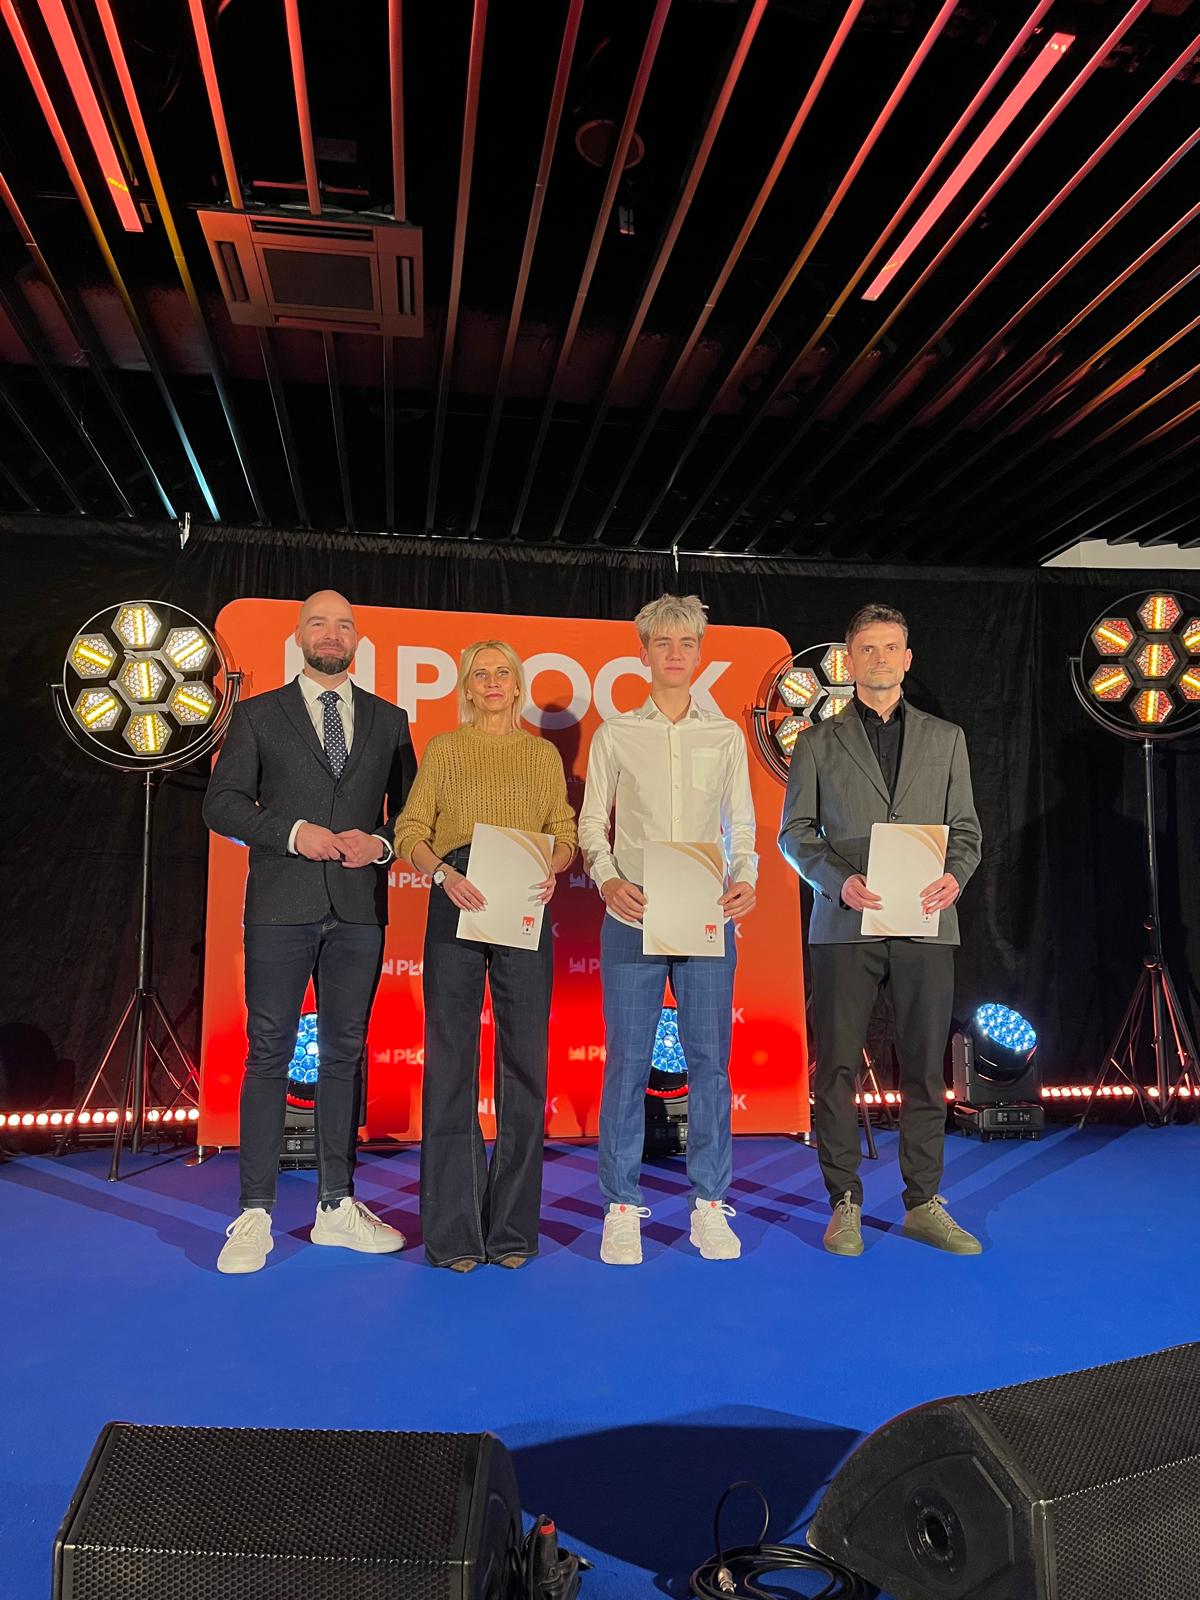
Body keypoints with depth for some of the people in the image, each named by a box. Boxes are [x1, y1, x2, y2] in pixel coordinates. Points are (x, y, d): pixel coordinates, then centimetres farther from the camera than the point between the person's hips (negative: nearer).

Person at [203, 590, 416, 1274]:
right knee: (269, 1053, -1)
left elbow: (411, 808, 12)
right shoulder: (259, 715, 8)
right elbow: (221, 802, 1)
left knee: (346, 1052, 8)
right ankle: (255, 1214, 8)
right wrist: (293, 831, -13)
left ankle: (337, 1205, 19)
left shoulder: (389, 721, 13)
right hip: (281, 908, -2)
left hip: (360, 909, 2)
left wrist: (381, 843, -8)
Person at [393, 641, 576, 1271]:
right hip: (457, 903, -1)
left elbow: (565, 833, 11)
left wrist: (551, 868, -11)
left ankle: (513, 1226, 13)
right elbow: (410, 830, 4)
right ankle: (453, 1230, 7)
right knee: (451, 1057, -2)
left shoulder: (544, 754, 16)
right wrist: (443, 872, -16)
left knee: (524, 1059, 1)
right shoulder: (443, 750, 12)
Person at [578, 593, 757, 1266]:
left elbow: (742, 825, 11)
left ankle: (709, 1204, 17)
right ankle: (623, 1207, 14)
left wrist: (746, 881, -7)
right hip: (634, 917, -1)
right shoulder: (615, 735, 6)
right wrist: (607, 879, -13)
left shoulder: (726, 736, 10)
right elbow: (592, 823, 5)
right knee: (628, 1062, 1)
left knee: (711, 1059, 4)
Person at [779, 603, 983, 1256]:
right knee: (837, 1068, 2)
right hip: (845, 925, -1)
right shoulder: (818, 742, 9)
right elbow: (795, 832, 5)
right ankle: (845, 1205, 14)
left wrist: (954, 875, -9)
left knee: (925, 1067, 6)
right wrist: (840, 881, -12)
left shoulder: (945, 738, 14)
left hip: (926, 925, 2)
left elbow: (965, 828, 12)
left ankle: (924, 1203, 19)